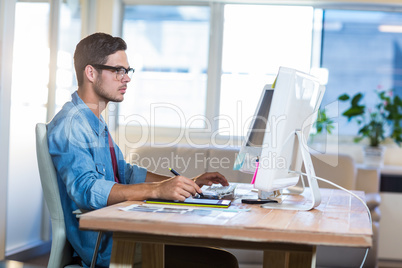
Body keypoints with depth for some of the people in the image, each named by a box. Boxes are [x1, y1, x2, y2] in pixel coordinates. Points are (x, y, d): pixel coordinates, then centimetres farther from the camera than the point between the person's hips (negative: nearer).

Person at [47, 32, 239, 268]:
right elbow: (85, 189, -27)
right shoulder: (69, 124, -13)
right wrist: (158, 190, -35)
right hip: (100, 247, -10)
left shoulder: (96, 122, 19)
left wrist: (188, 183, 16)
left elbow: (125, 172, 27)